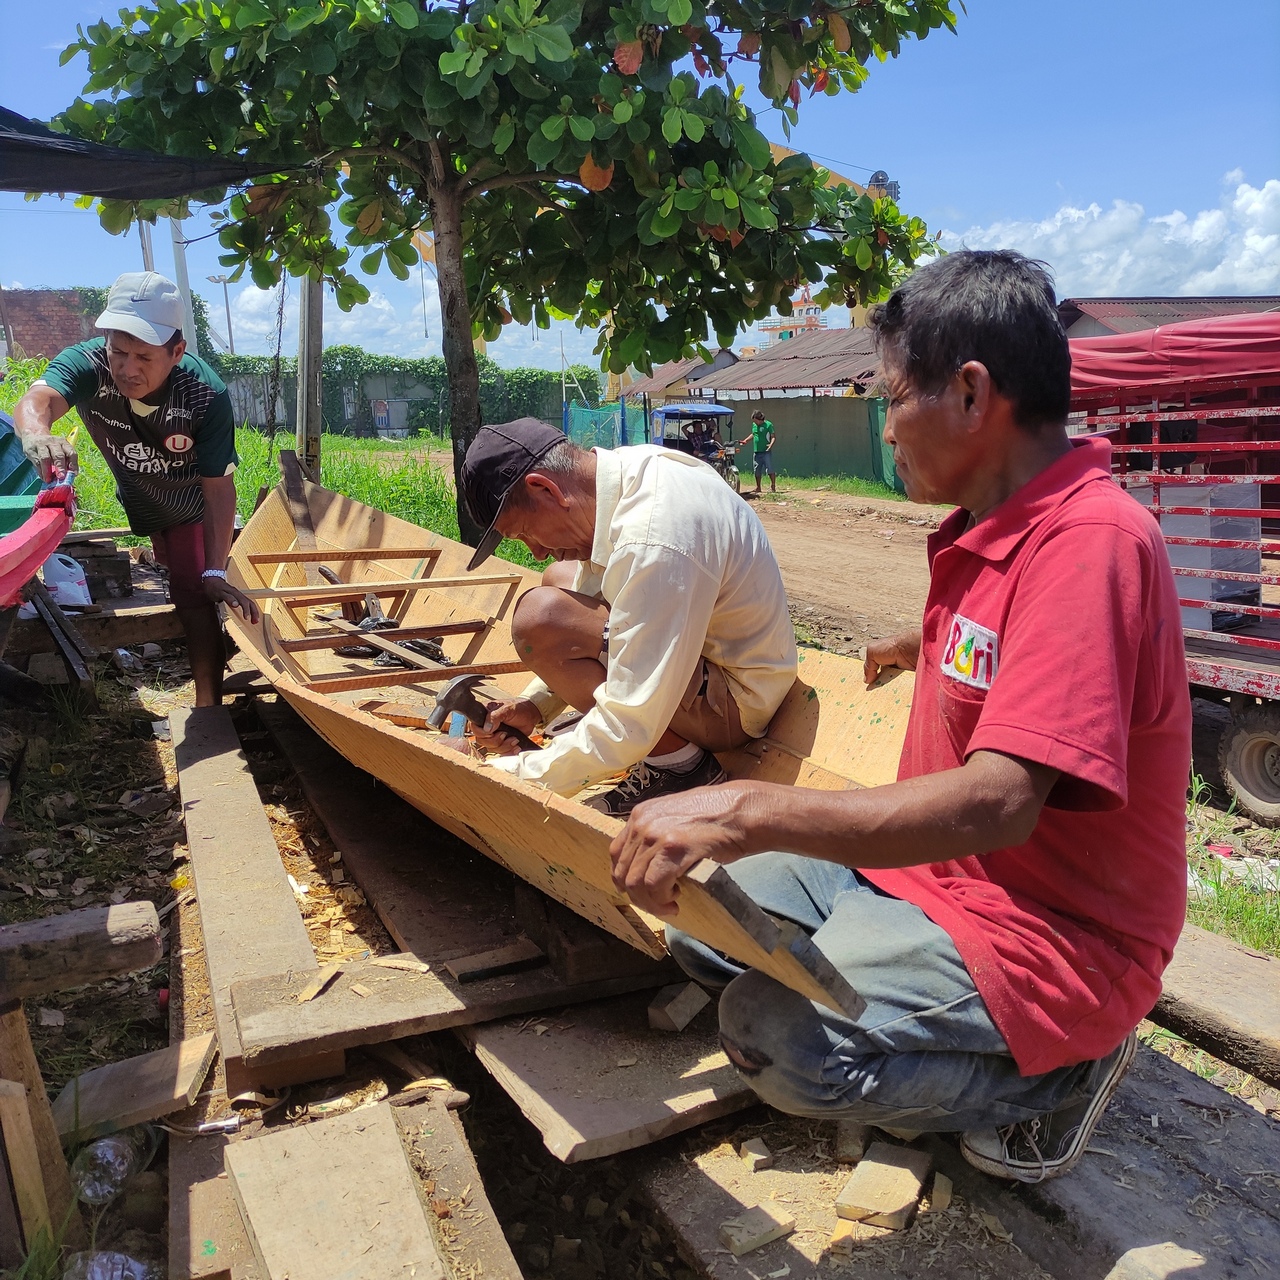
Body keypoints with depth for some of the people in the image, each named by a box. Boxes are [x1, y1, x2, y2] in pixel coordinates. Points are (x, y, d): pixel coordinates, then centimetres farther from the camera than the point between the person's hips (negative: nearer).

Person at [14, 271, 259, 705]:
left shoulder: (207, 395, -36)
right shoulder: (86, 365, -32)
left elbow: (219, 488, -33)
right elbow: (38, 398, -52)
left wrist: (215, 573, -38)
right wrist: (37, 434, -78)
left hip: (191, 505, -2)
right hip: (134, 501, 3)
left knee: (193, 594, -9)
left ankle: (208, 708, -3)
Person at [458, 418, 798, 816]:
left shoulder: (651, 539, -32)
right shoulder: (628, 473, -3)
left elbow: (629, 730, -31)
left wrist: (517, 776, -19)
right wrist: (534, 704, 2)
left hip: (735, 702, -10)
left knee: (540, 618, -24)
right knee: (559, 579, 19)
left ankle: (676, 764, -10)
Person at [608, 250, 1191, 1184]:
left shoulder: (1092, 542, -26)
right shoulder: (993, 529, 3)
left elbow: (998, 802, -35)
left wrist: (747, 812, -41)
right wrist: (921, 649, 45)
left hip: (1047, 928, -8)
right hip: (932, 865, 9)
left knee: (779, 1038, -25)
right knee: (703, 909, 2)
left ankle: (1059, 1070, -2)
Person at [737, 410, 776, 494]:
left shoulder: (768, 425, -7)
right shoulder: (754, 425, 11)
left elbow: (773, 437, -10)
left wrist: (771, 444, -27)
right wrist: (745, 441, 22)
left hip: (766, 452, -6)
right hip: (757, 452, 6)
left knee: (770, 470, -10)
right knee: (757, 471, 10)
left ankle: (773, 487, -5)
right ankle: (758, 488, 21)